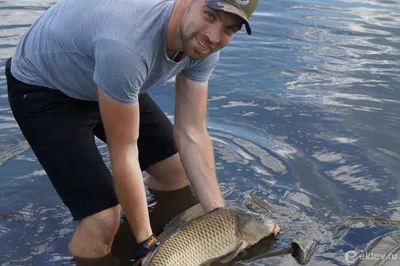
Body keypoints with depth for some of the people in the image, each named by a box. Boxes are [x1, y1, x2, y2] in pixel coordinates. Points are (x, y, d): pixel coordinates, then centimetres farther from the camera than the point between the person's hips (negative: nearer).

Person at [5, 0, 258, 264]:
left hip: (113, 83, 7)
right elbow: (124, 154, -31)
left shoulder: (203, 44, -17)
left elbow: (192, 134, -12)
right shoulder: (127, 43, -41)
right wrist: (146, 242, -22)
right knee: (103, 219, -17)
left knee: (178, 173, 6)